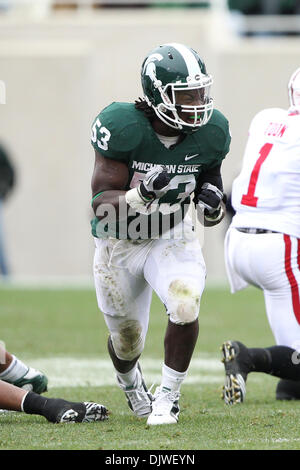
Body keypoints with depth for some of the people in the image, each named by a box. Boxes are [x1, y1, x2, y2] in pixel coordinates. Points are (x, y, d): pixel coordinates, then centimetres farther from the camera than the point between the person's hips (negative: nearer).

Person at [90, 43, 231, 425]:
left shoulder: (210, 132, -14)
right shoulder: (123, 127, -28)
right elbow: (102, 202, -26)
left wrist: (212, 203, -18)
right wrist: (141, 195, -46)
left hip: (173, 239, 2)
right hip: (119, 244, -2)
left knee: (185, 307, -28)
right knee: (127, 342, 13)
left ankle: (168, 396, -6)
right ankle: (130, 382, 52)